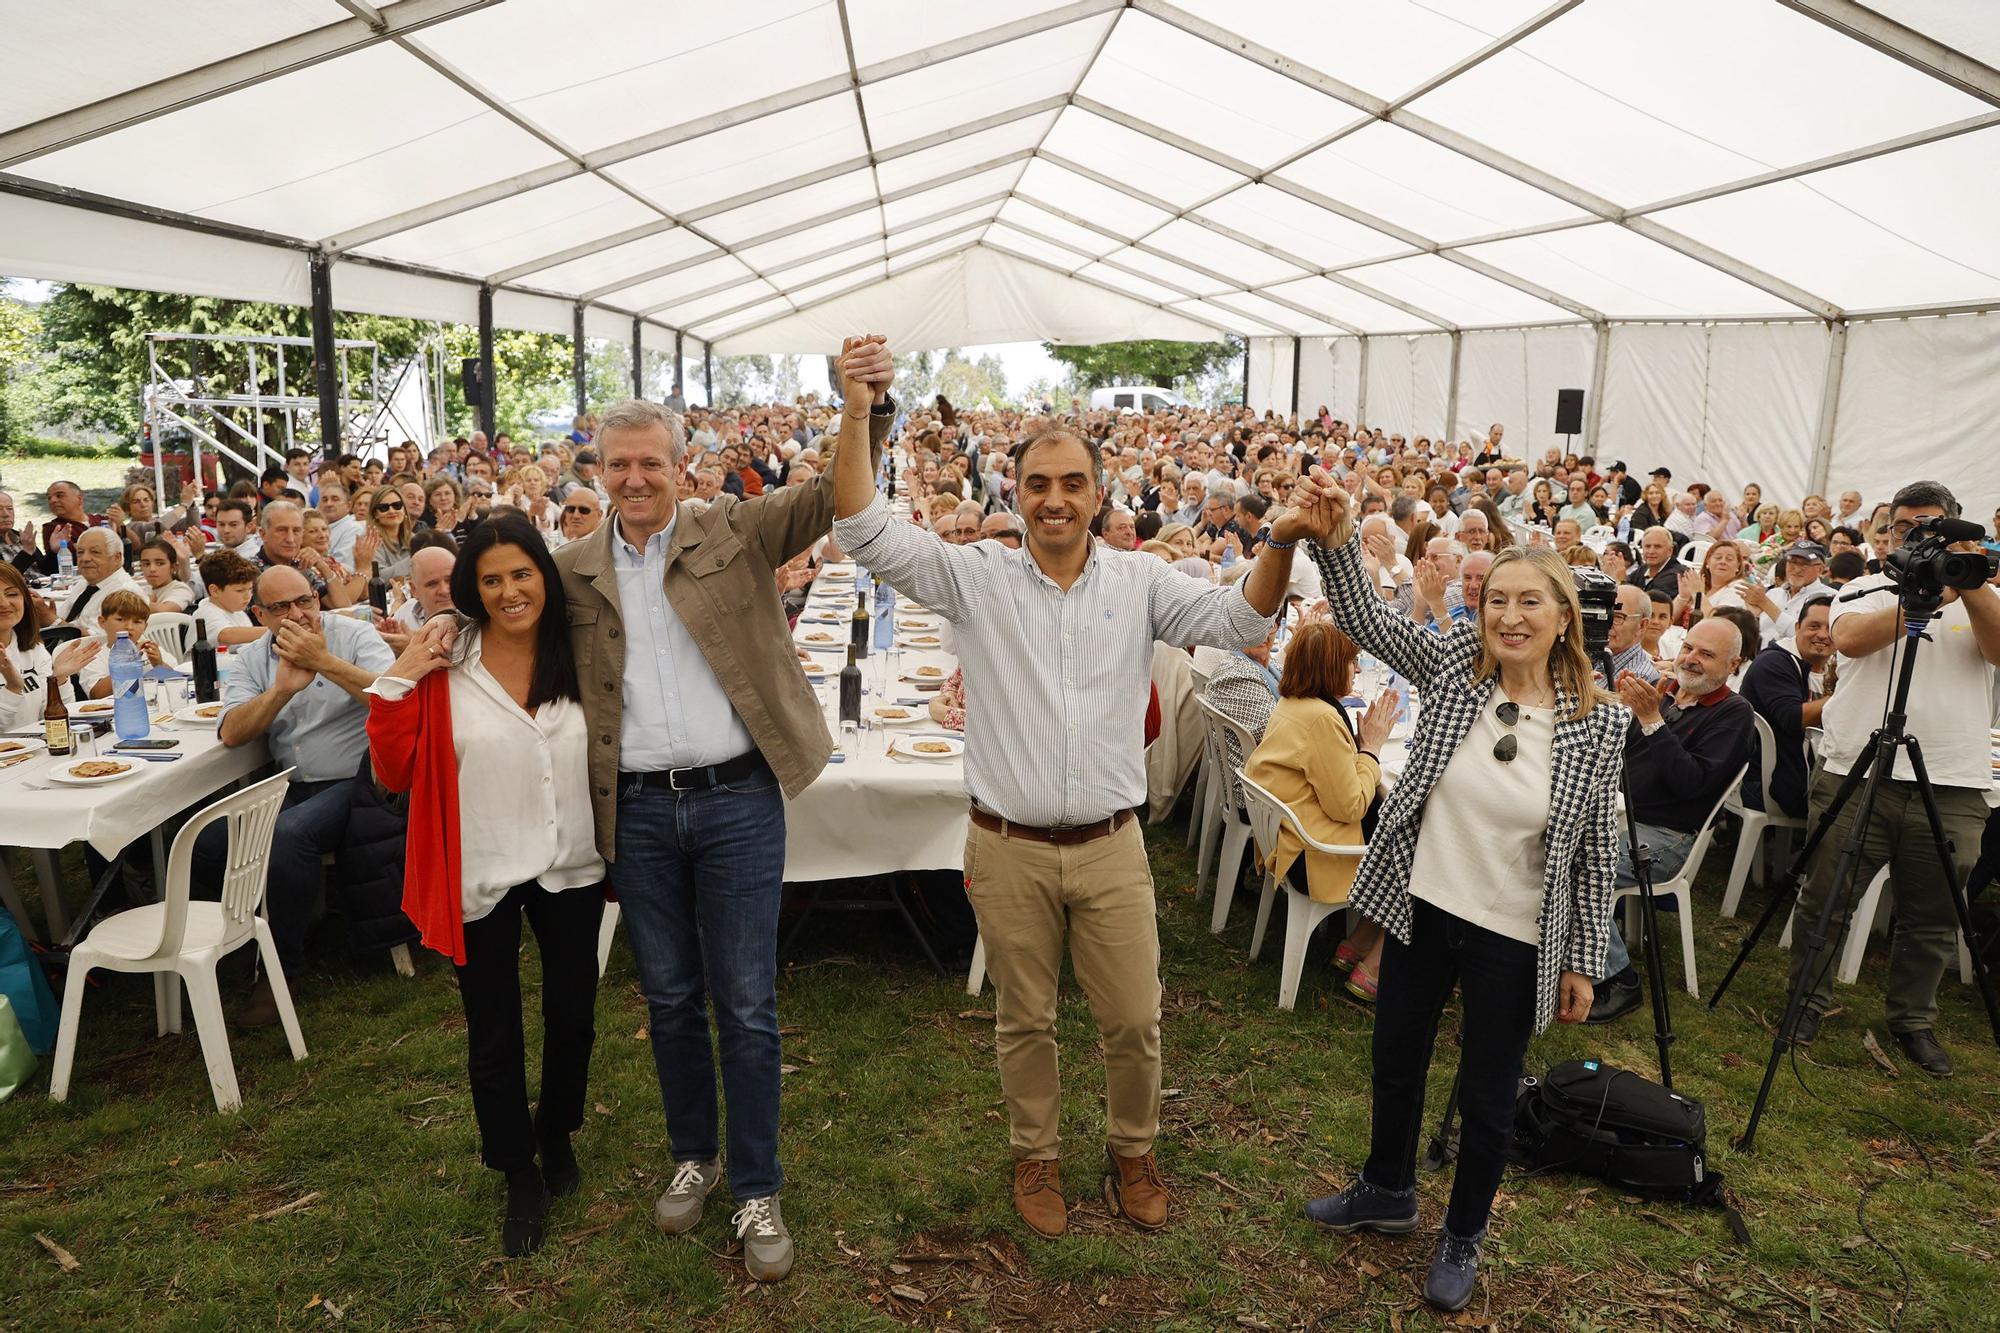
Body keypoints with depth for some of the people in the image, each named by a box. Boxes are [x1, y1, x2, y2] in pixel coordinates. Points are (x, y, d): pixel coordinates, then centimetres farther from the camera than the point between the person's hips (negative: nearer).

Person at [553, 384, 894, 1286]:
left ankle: (757, 1193, 19)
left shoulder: (735, 534, 1)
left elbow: (839, 494, -6)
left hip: (736, 800, -2)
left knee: (746, 1005, 4)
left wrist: (870, 404, -19)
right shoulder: (573, 571, 7)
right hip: (635, 812, 3)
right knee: (669, 999, 16)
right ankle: (693, 1157, 37)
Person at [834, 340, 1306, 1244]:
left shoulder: (1139, 581, 0)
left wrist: (1279, 544, -25)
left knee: (1133, 1021, 12)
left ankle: (1133, 1153, 39)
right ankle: (1035, 1158, 40)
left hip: (1110, 848, 1)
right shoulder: (976, 576, -4)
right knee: (1024, 1022, 16)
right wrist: (856, 414, -24)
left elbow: (1240, 620, -6)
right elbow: (866, 534, -12)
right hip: (1008, 851, -1)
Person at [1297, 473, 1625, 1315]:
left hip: (1515, 937, -2)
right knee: (1395, 1061, 21)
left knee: (1488, 1098, 14)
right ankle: (1387, 1192, 47)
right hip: (1421, 908, 3)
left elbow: (1596, 851, -6)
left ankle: (1464, 1236, 40)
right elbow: (1366, 621, -17)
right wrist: (1337, 543, -35)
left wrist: (1583, 960, -2)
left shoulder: (1600, 723, -12)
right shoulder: (1452, 663, -7)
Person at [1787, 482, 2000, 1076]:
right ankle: (1808, 1001, 20)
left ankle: (1914, 1019, 27)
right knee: (1827, 901, 4)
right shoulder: (1866, 590, 6)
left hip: (1952, 786, 2)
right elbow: (1850, 638, -15)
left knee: (1933, 918, 11)